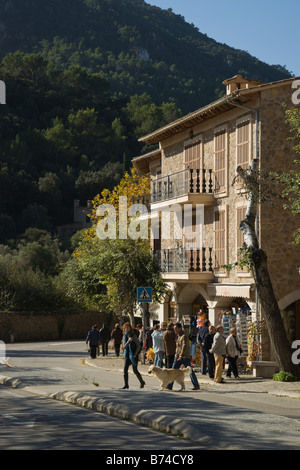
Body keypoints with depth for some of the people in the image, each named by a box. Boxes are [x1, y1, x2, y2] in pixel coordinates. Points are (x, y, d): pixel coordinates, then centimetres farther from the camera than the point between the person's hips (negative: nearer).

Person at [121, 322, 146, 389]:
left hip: (133, 355, -5)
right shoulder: (124, 337, 8)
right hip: (127, 355, 5)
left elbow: (138, 346, -6)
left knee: (135, 370, -4)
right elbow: (124, 347, 0)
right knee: (125, 369, -5)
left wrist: (135, 354, -11)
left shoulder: (133, 335, -7)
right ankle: (126, 385, 0)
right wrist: (128, 341, -17)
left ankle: (142, 382, 15)